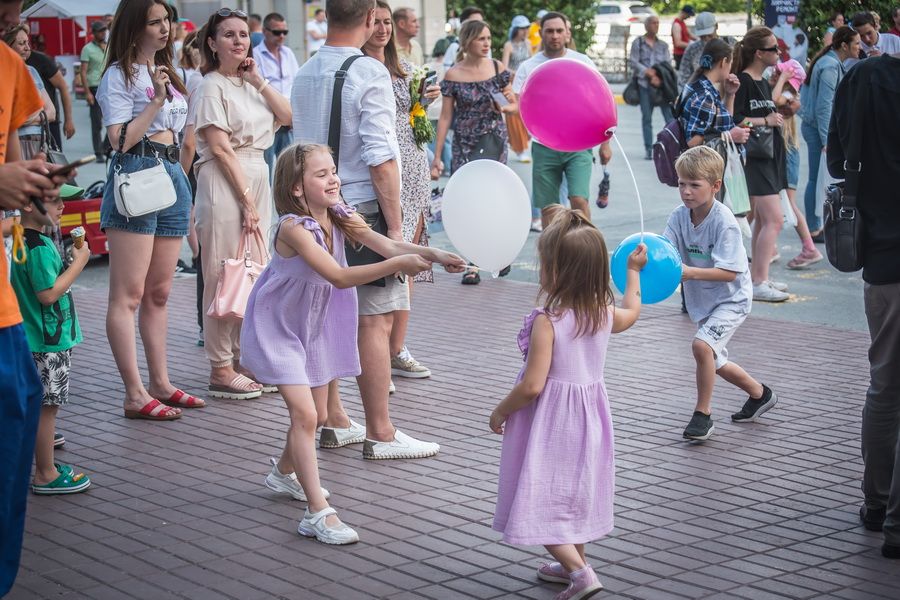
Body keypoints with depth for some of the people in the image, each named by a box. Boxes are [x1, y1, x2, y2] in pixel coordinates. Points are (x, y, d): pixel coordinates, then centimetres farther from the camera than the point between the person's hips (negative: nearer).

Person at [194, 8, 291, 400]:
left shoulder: (248, 84, 15)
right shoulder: (212, 86, -7)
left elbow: (287, 116, 9)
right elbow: (220, 148, -13)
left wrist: (258, 80, 3)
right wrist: (245, 198, -15)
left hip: (257, 180, 8)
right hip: (225, 182, -8)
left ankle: (245, 357, 20)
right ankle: (221, 369, 0)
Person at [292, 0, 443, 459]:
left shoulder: (304, 75, 9)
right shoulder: (369, 73, -13)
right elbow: (380, 159, -17)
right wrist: (395, 226, -13)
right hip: (362, 210, -8)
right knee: (374, 321, -2)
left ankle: (334, 422, 24)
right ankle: (380, 434, 2)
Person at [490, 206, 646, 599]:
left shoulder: (547, 321, -23)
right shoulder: (603, 313, -2)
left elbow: (532, 385, -25)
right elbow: (632, 312, 24)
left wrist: (500, 411, -8)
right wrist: (634, 271, 39)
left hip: (550, 421, -7)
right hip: (588, 415, 7)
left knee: (541, 501, -2)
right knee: (572, 492, 23)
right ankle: (573, 563, 38)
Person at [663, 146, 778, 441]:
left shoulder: (724, 222, -24)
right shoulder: (679, 217, -7)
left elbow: (729, 272, -28)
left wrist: (690, 273, -40)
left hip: (731, 298, -8)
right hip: (701, 300, 8)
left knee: (701, 345, -27)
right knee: (714, 362, 19)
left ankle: (703, 414, -12)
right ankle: (760, 394, 44)